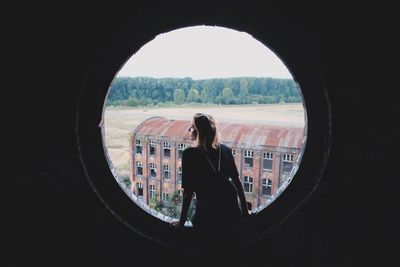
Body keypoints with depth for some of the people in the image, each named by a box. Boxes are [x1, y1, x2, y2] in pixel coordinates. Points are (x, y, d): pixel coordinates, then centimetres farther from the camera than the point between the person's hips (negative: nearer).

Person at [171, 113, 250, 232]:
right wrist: (245, 210, 14)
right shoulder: (225, 150, -1)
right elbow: (237, 182, 4)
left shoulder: (190, 154, -14)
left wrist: (181, 221, -3)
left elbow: (188, 192, -13)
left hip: (207, 216, -4)